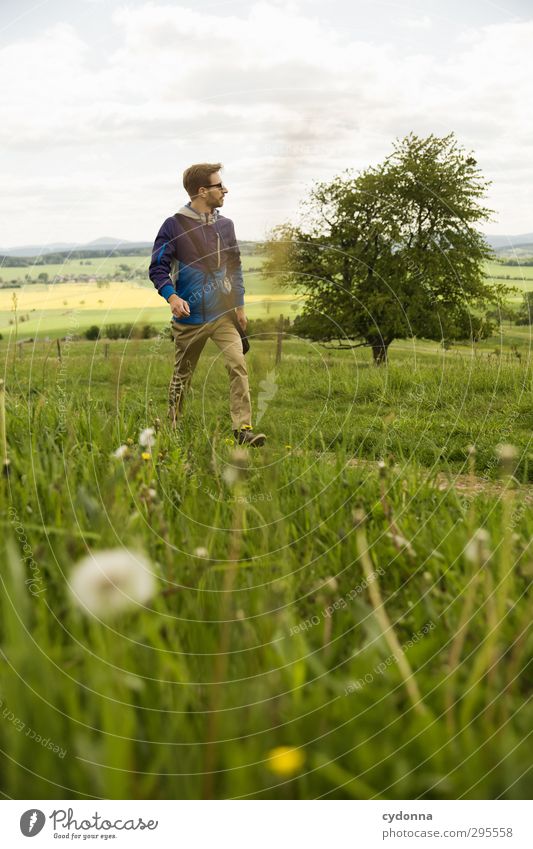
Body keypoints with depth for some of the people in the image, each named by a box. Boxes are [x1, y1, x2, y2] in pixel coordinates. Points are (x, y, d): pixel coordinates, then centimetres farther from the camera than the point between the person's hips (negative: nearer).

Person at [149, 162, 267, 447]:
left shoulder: (225, 225, 8)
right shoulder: (174, 225, -8)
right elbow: (158, 268, -8)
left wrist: (239, 306, 16)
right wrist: (172, 296, -25)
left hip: (224, 314, 3)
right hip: (190, 317, -3)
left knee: (238, 364, -15)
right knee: (182, 375, 11)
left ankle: (243, 428, -14)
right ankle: (172, 427, 32)